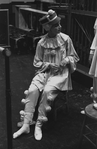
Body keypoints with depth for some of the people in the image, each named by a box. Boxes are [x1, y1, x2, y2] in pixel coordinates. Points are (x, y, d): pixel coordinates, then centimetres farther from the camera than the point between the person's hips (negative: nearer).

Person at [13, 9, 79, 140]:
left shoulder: (66, 39, -2)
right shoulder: (42, 43, -2)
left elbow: (74, 57, 8)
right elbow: (37, 63, 5)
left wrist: (67, 60, -14)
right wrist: (49, 65, -12)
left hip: (61, 73, -1)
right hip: (45, 71, 2)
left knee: (47, 91, -31)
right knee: (32, 90, -26)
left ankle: (39, 125, -15)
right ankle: (26, 125, -16)